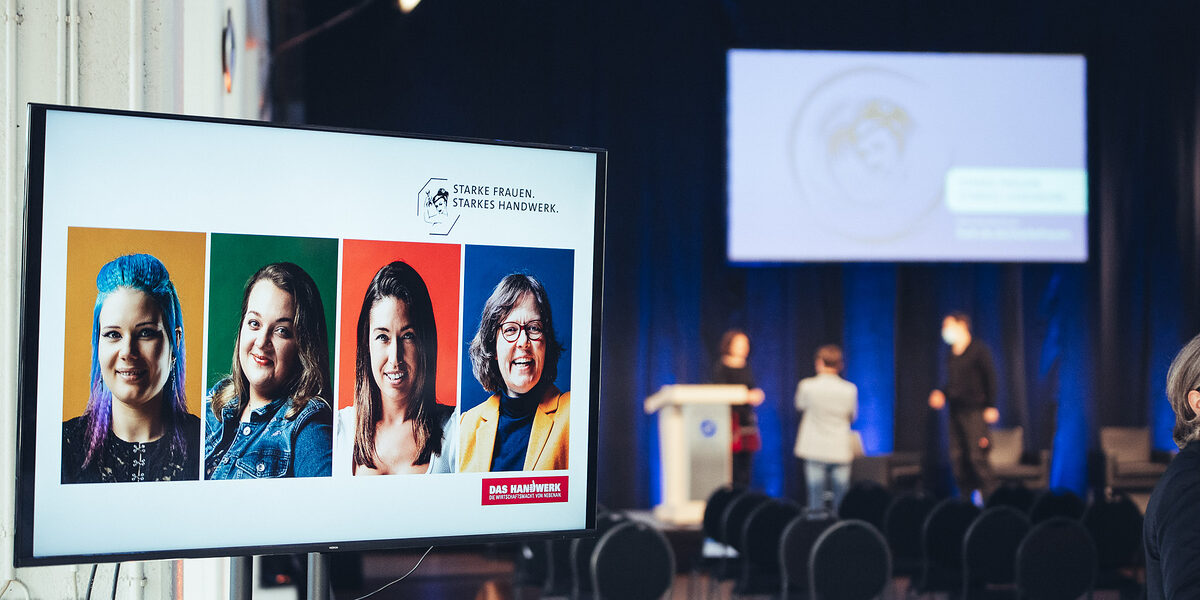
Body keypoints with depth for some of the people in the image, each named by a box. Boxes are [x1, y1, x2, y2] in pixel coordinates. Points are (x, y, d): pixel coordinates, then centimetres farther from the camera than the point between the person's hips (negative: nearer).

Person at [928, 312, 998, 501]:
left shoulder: (978, 349, -3)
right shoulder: (951, 356, 16)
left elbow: (990, 377, -6)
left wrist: (990, 406, -11)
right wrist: (941, 395, 7)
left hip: (974, 410, -7)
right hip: (956, 411, 7)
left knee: (977, 456, -13)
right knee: (957, 457, 3)